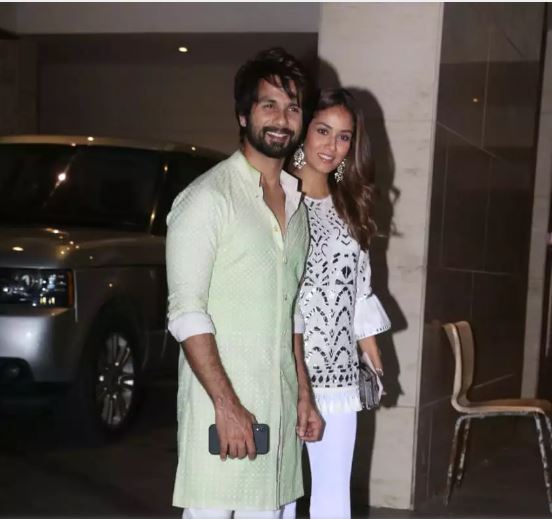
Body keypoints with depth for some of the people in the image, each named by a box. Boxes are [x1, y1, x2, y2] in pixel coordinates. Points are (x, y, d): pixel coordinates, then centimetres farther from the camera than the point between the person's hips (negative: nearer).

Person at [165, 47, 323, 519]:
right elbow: (186, 312, -14)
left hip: (278, 407, 7)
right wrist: (227, 405, -18)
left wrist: (304, 394, 16)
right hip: (220, 405, -7)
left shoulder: (296, 203, 14)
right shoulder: (208, 198, -9)